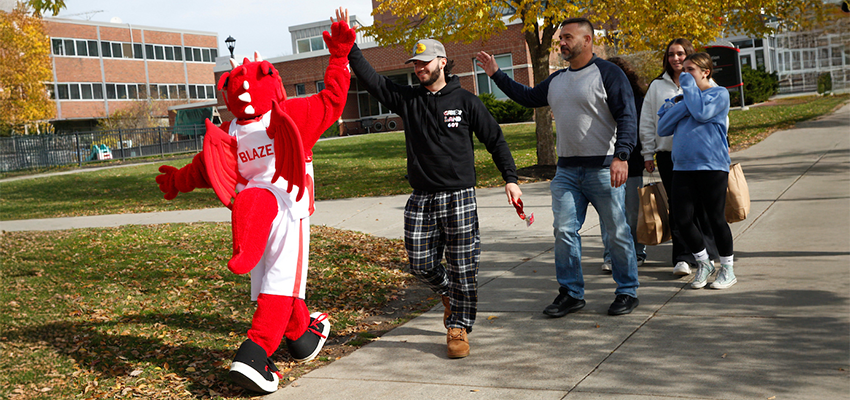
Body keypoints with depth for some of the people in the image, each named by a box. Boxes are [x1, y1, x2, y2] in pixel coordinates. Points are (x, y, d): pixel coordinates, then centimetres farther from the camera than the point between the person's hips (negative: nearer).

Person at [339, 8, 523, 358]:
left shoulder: (465, 102, 3)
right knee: (421, 265, 3)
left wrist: (510, 179, 0)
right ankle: (449, 293, 34)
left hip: (459, 198, -3)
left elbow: (495, 140, 6)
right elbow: (369, 78, 1)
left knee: (462, 267, -1)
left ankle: (458, 328, 12)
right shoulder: (406, 99, 8)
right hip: (421, 200, 3)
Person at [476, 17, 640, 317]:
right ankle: (571, 293, 12)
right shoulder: (556, 81, 15)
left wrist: (621, 156, -24)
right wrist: (496, 75, 25)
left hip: (603, 169, -6)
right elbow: (527, 97, 30)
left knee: (618, 233, 2)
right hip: (567, 170, 6)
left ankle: (627, 292, 15)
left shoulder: (608, 74, -6)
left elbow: (627, 118, -12)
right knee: (564, 231, 2)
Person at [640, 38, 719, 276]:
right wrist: (648, 153, 9)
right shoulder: (657, 86, 12)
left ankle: (707, 254, 16)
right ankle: (683, 258, 2)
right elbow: (647, 122, 13)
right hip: (668, 154, 1)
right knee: (678, 207, -1)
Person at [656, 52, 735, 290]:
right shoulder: (682, 98, 17)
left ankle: (727, 269, 18)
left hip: (712, 166, -5)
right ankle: (703, 264, 19)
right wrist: (679, 104, -5)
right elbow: (662, 128, 6)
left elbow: (702, 113, -19)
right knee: (681, 218, -1)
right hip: (683, 166, 5)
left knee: (716, 219, 1)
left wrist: (689, 87, -6)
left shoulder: (719, 94, 1)